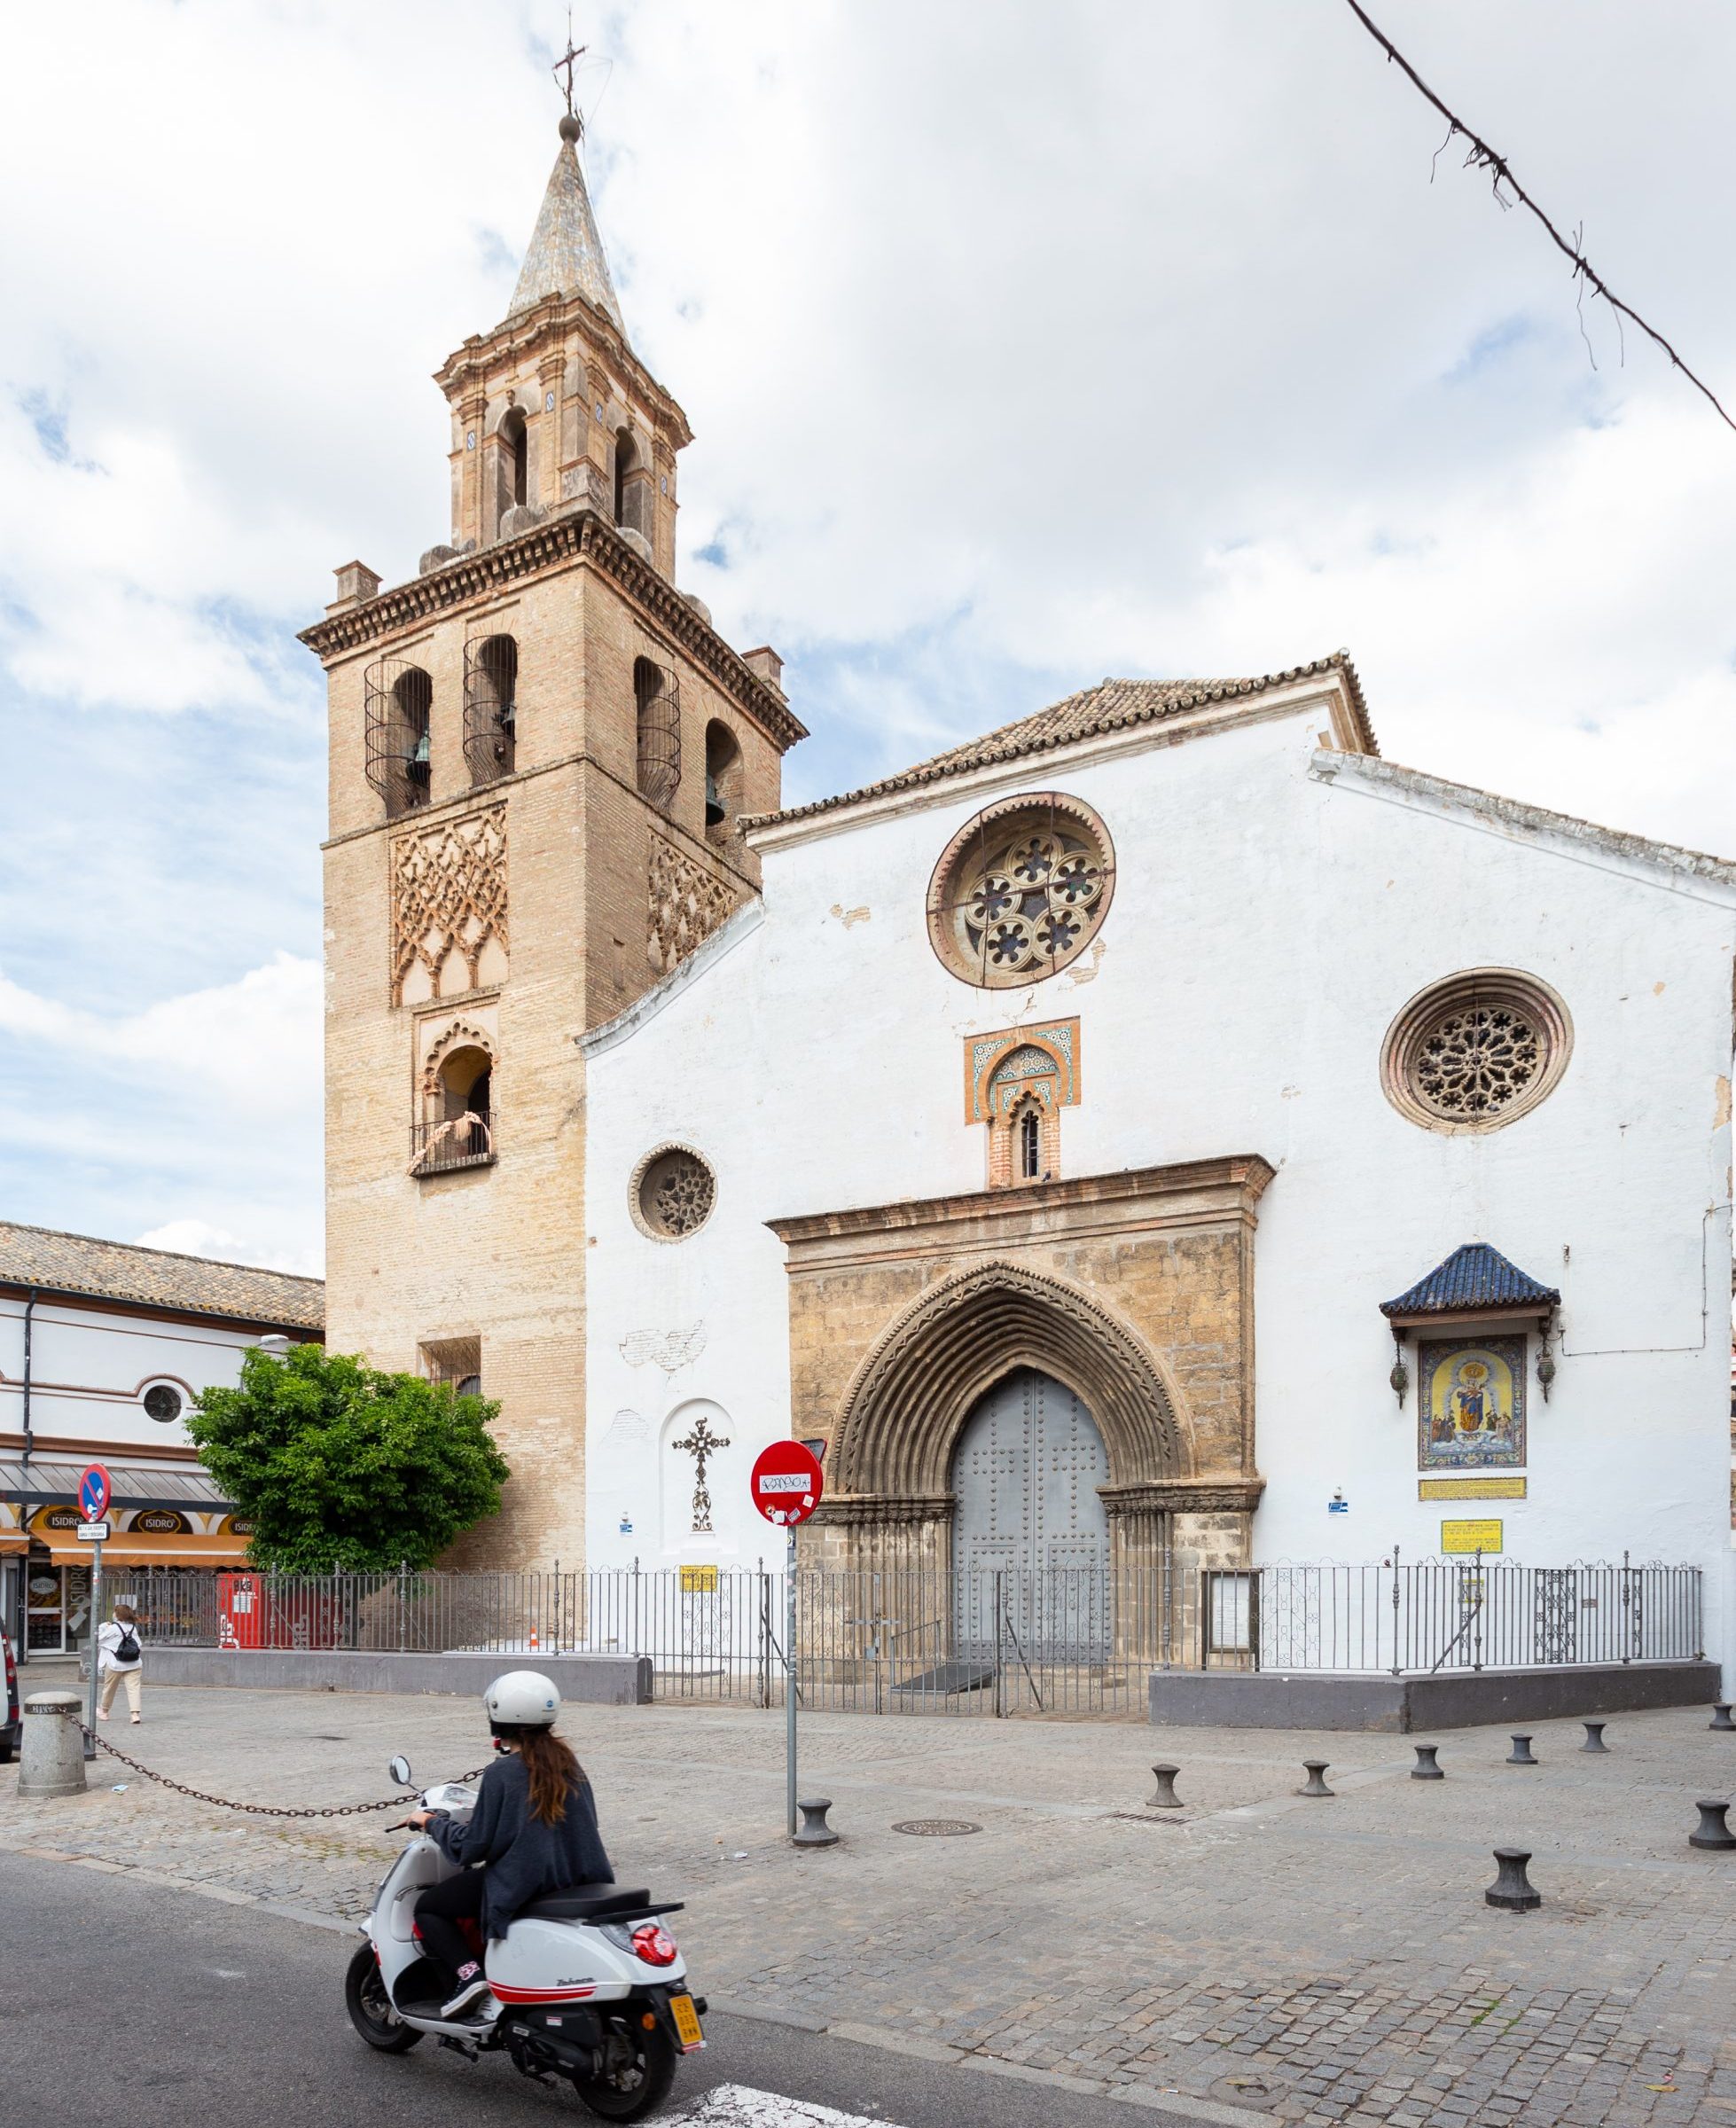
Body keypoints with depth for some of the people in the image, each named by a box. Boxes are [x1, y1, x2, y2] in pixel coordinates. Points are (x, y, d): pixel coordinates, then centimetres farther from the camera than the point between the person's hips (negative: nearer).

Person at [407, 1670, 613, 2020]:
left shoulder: (501, 1773, -14)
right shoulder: (568, 1763, 4)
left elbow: (473, 1846, -12)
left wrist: (432, 1823, 5)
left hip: (521, 1885, -7)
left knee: (427, 1908, 11)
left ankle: (468, 1973, -6)